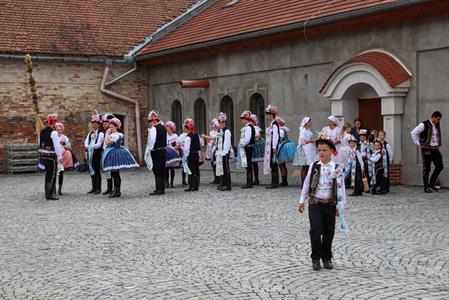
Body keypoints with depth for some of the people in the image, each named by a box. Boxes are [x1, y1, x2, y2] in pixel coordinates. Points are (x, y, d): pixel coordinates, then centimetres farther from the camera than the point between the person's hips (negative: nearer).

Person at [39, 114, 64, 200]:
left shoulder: (42, 132, 10)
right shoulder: (53, 132, -15)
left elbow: (41, 144, 16)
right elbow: (57, 145, -17)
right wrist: (60, 156, -12)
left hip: (43, 155, 8)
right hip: (52, 156, -8)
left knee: (48, 174, 16)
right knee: (52, 176, -2)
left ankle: (48, 193, 24)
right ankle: (50, 194, -1)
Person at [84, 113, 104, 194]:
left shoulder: (100, 134, -4)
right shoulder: (90, 134, 16)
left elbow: (98, 145, -14)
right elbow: (86, 143, 7)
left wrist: (89, 146, -9)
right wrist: (86, 146, -14)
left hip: (97, 154, -6)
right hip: (90, 154, 6)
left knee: (97, 171, -5)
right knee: (91, 171, 7)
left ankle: (98, 188, 0)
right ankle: (94, 187, 14)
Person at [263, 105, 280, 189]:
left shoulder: (274, 124, -13)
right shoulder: (271, 124, 17)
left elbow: (275, 136, -19)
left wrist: (274, 147, -21)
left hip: (272, 147, -10)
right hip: (269, 148, 10)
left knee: (273, 165, -7)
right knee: (272, 165, 10)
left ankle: (275, 183, -4)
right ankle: (274, 183, 14)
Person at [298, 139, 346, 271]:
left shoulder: (337, 168, -3)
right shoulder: (314, 166, 3)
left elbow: (341, 188, -2)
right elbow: (307, 184, 10)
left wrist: (341, 207, -4)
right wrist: (302, 201, 9)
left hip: (330, 204, 0)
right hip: (314, 203, 0)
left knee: (329, 232, 6)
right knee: (315, 230, -8)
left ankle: (327, 258, 24)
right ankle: (316, 258, 7)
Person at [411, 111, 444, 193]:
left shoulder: (438, 125, 10)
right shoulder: (424, 125, -12)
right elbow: (413, 133, -14)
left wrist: (439, 144, 17)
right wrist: (418, 144, -12)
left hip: (436, 149, 7)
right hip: (427, 149, -7)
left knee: (439, 166, 6)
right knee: (426, 169, -1)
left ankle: (432, 184, 22)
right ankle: (426, 187, 8)